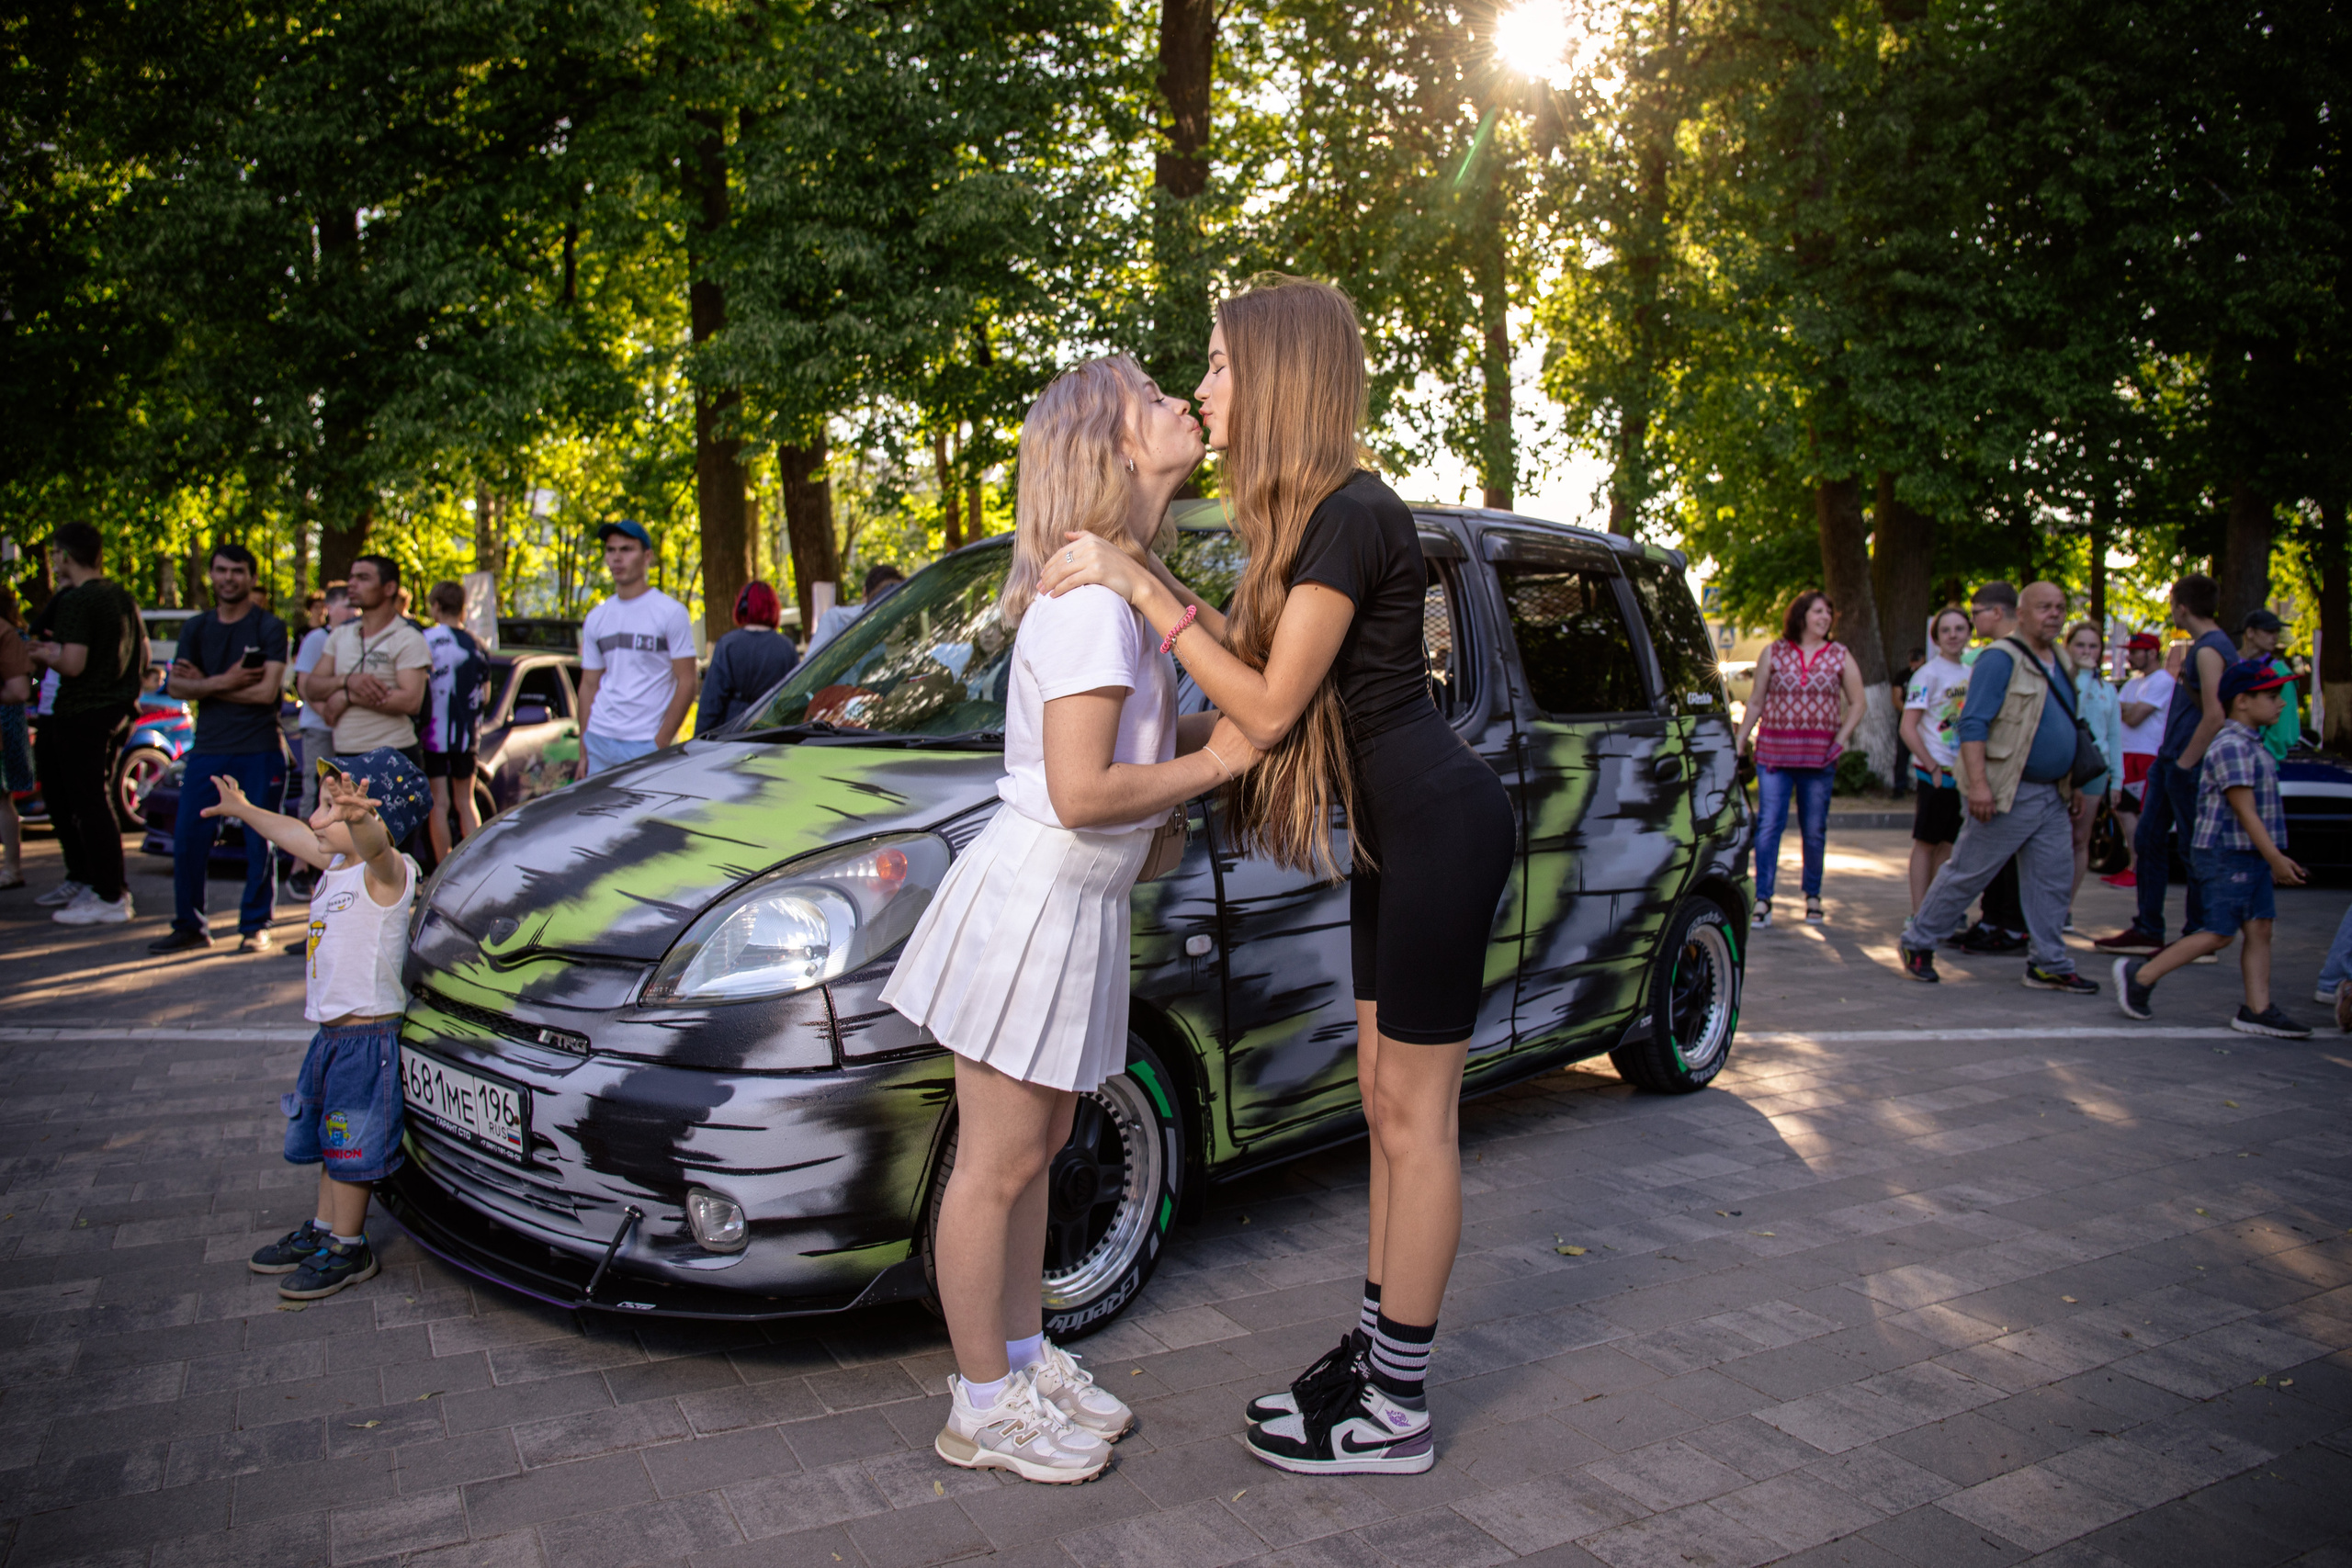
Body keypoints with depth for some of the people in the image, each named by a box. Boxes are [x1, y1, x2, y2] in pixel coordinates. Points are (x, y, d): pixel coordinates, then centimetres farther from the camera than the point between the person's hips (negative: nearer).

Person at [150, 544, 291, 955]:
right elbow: (176, 686, 4)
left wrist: (206, 685, -5)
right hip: (207, 748, 4)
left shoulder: (269, 627, -1)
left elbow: (267, 691, -11)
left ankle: (255, 926, 10)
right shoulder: (196, 628, 13)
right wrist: (224, 682, -12)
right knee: (188, 839, 3)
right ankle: (189, 925, 15)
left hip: (258, 750, -4)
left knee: (259, 842, 0)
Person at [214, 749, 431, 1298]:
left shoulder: (386, 871, -18)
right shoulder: (337, 865, 11)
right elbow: (295, 835, 30)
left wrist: (354, 819, -65)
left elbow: (374, 842, -42)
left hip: (367, 1035, -9)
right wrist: (243, 810, 45)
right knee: (332, 1141, 21)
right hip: (331, 1033, 9)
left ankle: (348, 1250, 14)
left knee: (352, 1147, 1)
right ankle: (323, 1230, 36)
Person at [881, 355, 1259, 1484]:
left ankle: (1025, 1359, 35)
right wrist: (1214, 762, -14)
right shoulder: (1091, 597, -20)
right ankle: (983, 1404, 20)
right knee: (997, 1166, 4)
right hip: (1032, 898, -10)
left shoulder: (1117, 587, 12)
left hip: (1076, 904, 10)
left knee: (1036, 1147, 19)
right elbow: (1081, 791, -25)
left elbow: (1146, 745, 13)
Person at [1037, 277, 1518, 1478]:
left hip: (1443, 828, -10)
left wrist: (1140, 591, -17)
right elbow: (1256, 658, 10)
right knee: (1386, 1105, 15)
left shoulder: (1350, 518, -20)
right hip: (1400, 833, 10)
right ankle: (1371, 1356, 29)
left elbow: (1269, 708, -20)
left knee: (1414, 1116, -1)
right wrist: (1147, 576, 5)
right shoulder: (1311, 514, 11)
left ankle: (1396, 1414, 13)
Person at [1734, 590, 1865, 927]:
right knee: (1768, 826, -7)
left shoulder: (1839, 656, 7)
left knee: (1815, 830, 8)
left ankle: (1813, 897, 21)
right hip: (1774, 753, -1)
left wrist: (1842, 739, -2)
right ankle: (1763, 899, -4)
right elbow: (1756, 703, 8)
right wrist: (1740, 741, 3)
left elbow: (1857, 703, 10)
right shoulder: (1773, 653, 5)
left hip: (1820, 756, 1)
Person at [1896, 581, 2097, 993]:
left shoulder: (2060, 662, 15)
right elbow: (1973, 724, -18)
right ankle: (1918, 943, 14)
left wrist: (2070, 787, 21)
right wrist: (1977, 782, -25)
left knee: (2052, 880, 8)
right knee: (1966, 873, 0)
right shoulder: (2001, 659, -12)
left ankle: (2051, 965, 16)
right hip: (2008, 793, -8)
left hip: (2052, 795, 8)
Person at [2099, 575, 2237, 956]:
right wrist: (2170, 758, 18)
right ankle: (2147, 931, 18)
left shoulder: (2210, 650, -17)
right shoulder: (2202, 646, 14)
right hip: (2171, 759, 10)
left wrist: (2185, 764, -18)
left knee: (2194, 850, 0)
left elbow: (2215, 717, -24)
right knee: (2148, 839, 11)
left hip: (2190, 766, -10)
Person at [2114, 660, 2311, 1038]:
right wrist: (2276, 858, -20)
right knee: (2218, 933, -6)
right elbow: (2243, 808, -20)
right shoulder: (2231, 745, -16)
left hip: (2252, 855, 10)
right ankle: (2139, 977, 1)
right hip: (2225, 853, -10)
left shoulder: (2252, 745, 16)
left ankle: (2257, 1010, 8)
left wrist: (2273, 859, 21)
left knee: (2260, 928, 6)